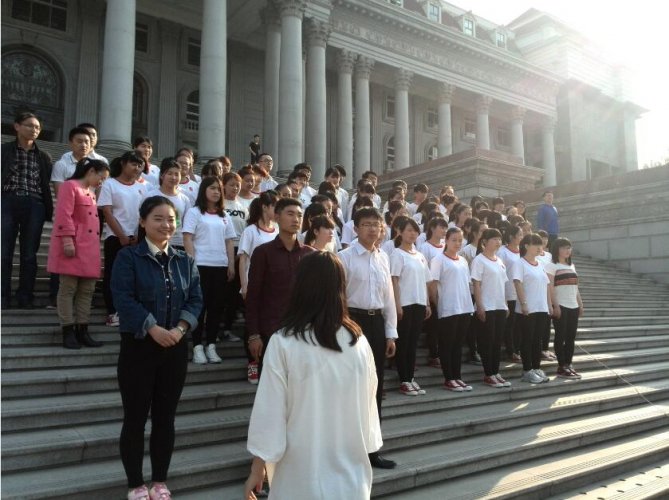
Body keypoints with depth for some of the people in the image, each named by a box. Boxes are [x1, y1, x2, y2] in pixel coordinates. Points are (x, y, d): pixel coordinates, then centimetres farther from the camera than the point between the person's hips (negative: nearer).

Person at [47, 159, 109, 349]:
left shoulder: (91, 192, 23)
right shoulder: (70, 186, -4)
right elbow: (63, 215, -14)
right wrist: (67, 240, -22)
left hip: (90, 249, 9)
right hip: (73, 246, -9)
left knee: (87, 290, 6)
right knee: (68, 288, -3)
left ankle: (82, 331, 10)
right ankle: (68, 332, 1)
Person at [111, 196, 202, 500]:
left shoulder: (184, 261, 8)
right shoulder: (128, 257, -4)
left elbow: (195, 299, 3)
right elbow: (124, 299, -14)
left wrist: (180, 329, -13)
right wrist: (153, 329, -21)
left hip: (175, 347, 4)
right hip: (138, 346, -3)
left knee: (165, 417, 11)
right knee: (135, 417, 5)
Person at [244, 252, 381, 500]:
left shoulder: (283, 342, -16)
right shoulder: (359, 342, -7)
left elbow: (269, 409, -12)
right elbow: (367, 403, 3)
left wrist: (257, 468, -1)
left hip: (302, 473, -2)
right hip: (350, 471, 2)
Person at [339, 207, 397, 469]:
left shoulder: (383, 258, 11)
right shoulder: (344, 257, -7)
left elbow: (388, 297, 13)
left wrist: (391, 333, 11)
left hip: (377, 322, 6)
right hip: (354, 320, -6)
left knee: (374, 387, 12)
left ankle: (370, 449, 25)